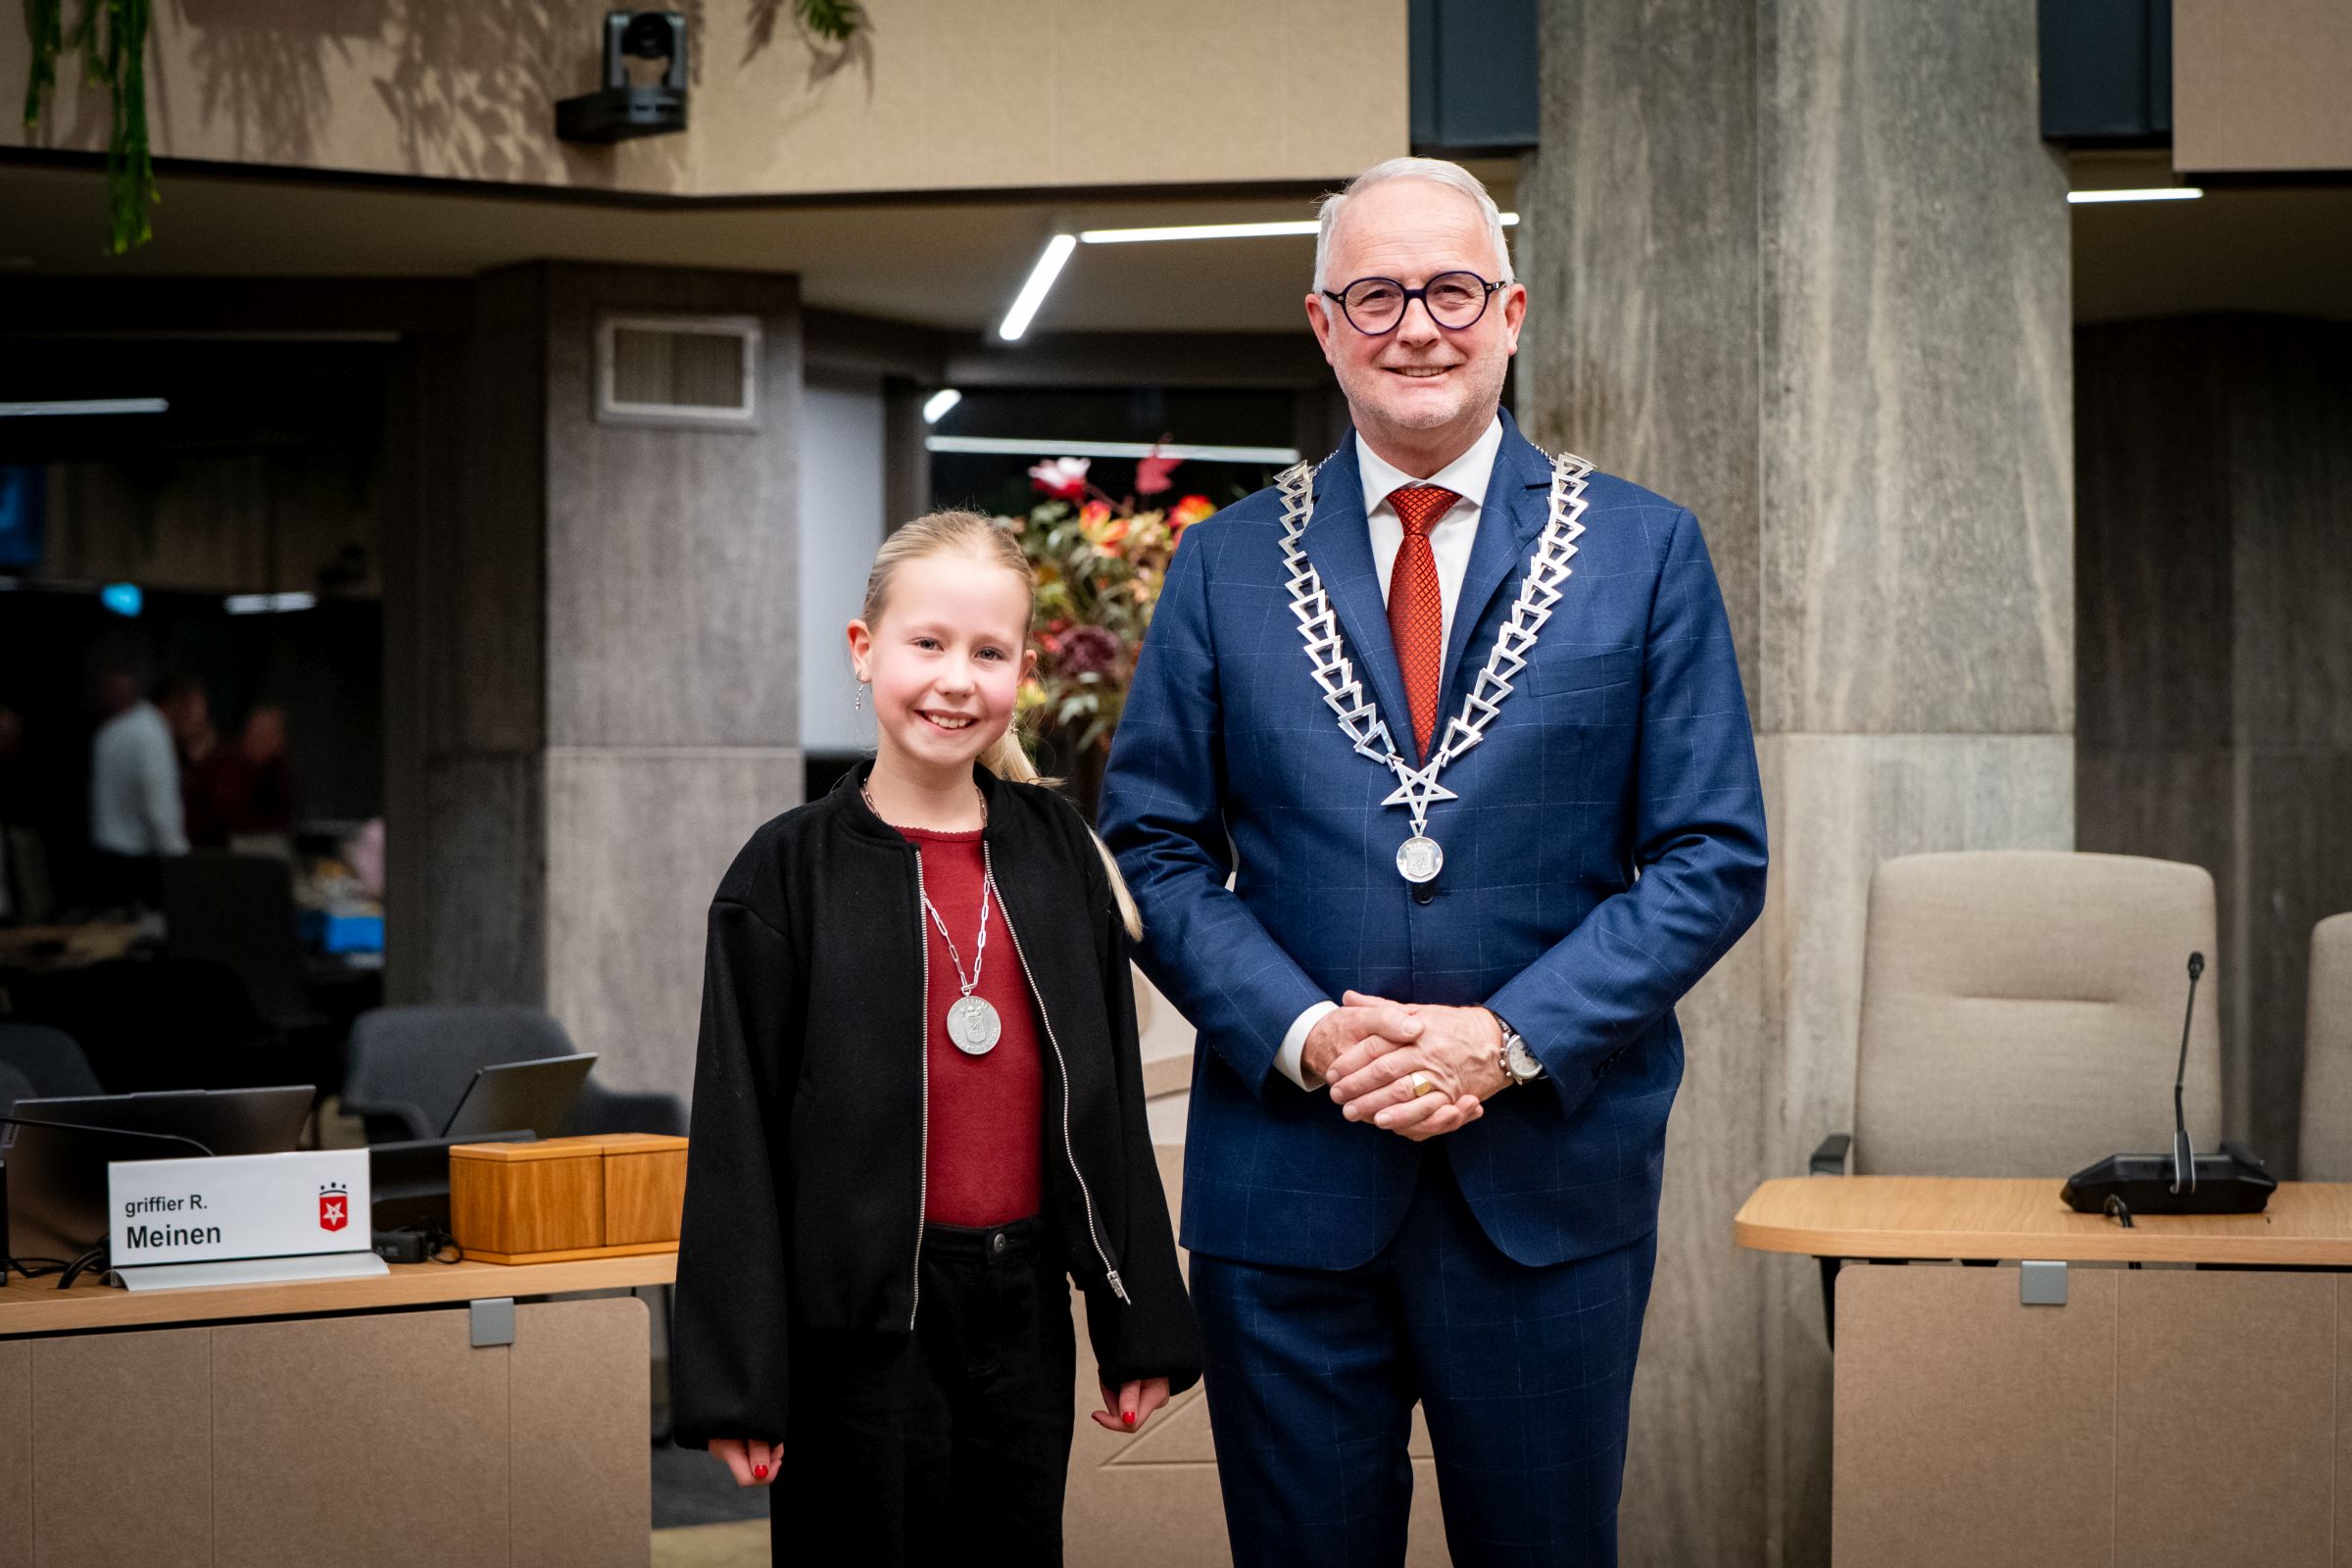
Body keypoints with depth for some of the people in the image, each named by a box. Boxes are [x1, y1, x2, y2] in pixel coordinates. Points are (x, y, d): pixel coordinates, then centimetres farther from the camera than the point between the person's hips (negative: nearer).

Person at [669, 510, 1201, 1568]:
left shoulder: (1058, 851, 5)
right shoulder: (790, 873, -4)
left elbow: (1111, 1097, 9)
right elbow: (738, 1137, -5)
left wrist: (1141, 1322, 9)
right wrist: (735, 1385, -8)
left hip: (1023, 1306, 3)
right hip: (861, 1318, -3)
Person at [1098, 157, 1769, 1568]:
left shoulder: (1646, 551, 3)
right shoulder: (1225, 566, 7)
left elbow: (1716, 857, -1)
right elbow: (1153, 846, 5)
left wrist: (1511, 1039, -12)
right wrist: (1301, 1031, -12)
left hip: (1553, 1179, 0)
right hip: (1287, 1177, 1)